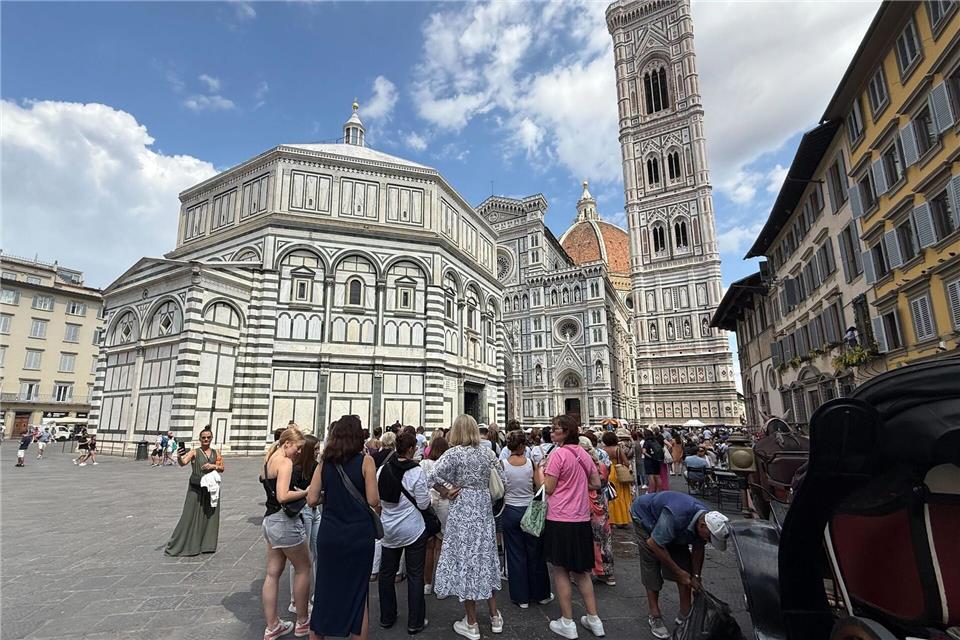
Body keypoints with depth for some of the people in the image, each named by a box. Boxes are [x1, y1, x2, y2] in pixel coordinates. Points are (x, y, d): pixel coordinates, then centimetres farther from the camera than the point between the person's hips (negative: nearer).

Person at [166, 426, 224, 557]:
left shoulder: (216, 452, 8)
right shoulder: (194, 452, -2)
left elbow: (222, 468, 8)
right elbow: (183, 463, -19)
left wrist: (213, 466, -11)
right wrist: (179, 457, -39)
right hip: (196, 489, -3)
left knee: (210, 516, 8)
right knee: (190, 516, -2)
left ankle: (207, 544, 21)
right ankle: (179, 545, 13)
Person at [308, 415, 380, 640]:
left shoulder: (325, 461, -1)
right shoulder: (365, 460, -12)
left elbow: (312, 499, -2)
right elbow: (373, 500, -15)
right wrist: (377, 510, 7)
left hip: (329, 535, 3)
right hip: (359, 535, -3)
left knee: (325, 591, 20)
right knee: (358, 594, 14)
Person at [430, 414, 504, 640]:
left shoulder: (454, 453, -12)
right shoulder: (487, 452, 1)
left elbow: (434, 477, -24)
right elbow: (501, 478, 6)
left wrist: (447, 493, -9)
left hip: (462, 512, -5)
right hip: (484, 510, 5)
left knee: (465, 560, 6)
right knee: (486, 557, 17)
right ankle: (494, 616, 28)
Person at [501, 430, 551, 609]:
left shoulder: (502, 465, -10)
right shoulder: (531, 463, -11)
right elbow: (541, 486, -8)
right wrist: (540, 469, 5)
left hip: (511, 512, 0)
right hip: (530, 510, 0)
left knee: (516, 555, 11)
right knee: (535, 554, 15)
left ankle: (521, 597, 19)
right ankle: (541, 594, 29)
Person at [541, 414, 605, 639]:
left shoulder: (557, 454, -16)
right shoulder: (583, 453, 4)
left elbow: (548, 488, -14)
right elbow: (596, 483, 13)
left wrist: (539, 471, 1)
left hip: (560, 520, -6)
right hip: (582, 520, 7)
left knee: (561, 571, 9)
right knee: (581, 570, 20)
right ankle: (594, 620, 26)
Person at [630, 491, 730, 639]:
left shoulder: (707, 518, -21)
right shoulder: (675, 517, -44)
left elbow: (698, 549, -2)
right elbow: (654, 544, -30)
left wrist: (696, 576, -3)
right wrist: (678, 572, -21)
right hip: (645, 515, -7)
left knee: (685, 565, 0)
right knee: (652, 566, -9)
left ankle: (685, 615, 13)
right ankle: (654, 617, 3)